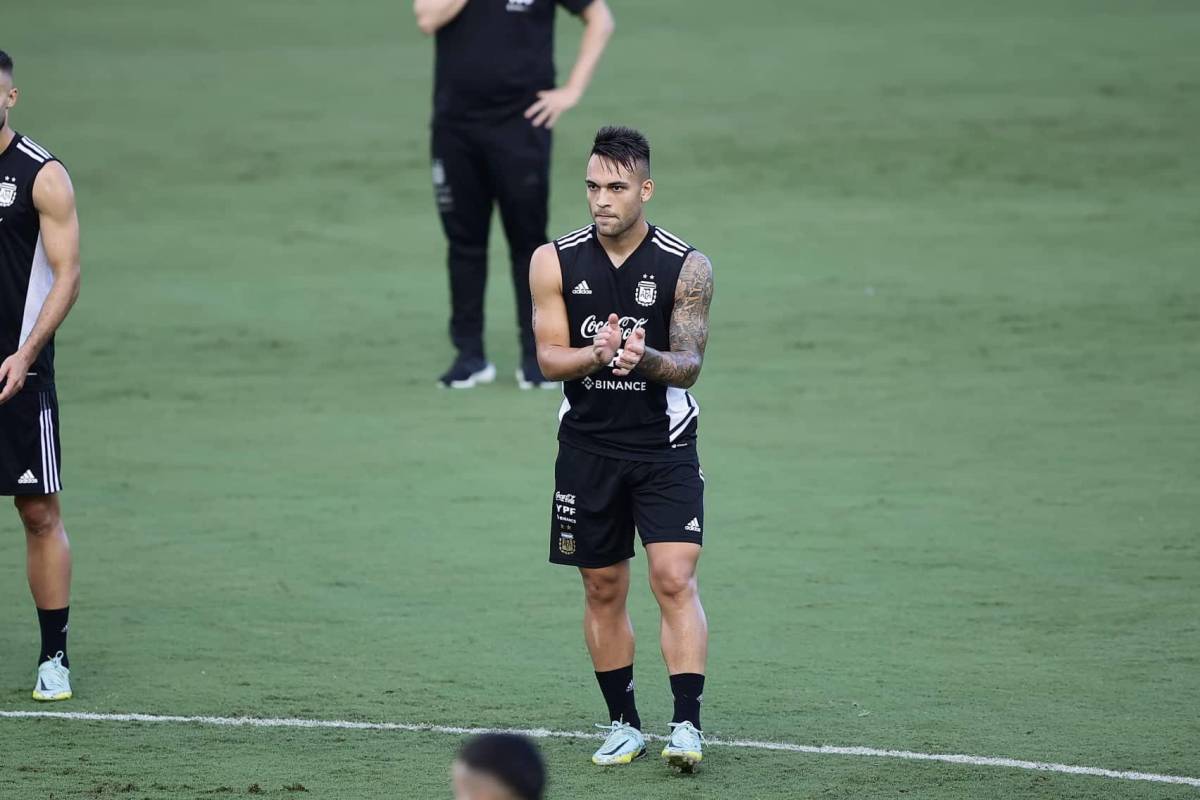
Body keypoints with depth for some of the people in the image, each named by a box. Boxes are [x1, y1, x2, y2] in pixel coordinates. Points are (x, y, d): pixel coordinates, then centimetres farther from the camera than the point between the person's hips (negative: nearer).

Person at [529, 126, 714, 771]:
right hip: (588, 446, 2)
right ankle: (623, 724, 18)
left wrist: (644, 358, -29)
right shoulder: (555, 262, -1)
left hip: (665, 448, -2)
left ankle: (687, 724, -16)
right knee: (603, 590, 7)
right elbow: (550, 357, -3)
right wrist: (599, 353, -24)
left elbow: (689, 363, -6)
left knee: (675, 579, -14)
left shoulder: (687, 267, -5)